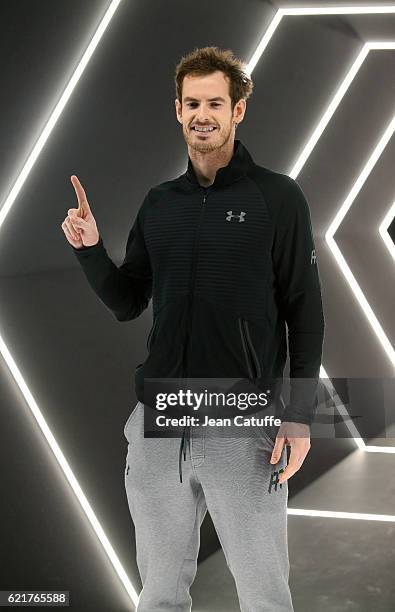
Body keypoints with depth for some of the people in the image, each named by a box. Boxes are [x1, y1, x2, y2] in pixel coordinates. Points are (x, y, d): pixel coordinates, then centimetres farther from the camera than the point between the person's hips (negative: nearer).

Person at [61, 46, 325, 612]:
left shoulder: (278, 198, -3)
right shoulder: (159, 204, 10)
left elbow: (305, 313, -4)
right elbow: (127, 304, 13)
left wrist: (299, 415, -9)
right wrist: (89, 249, -4)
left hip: (243, 428, -4)